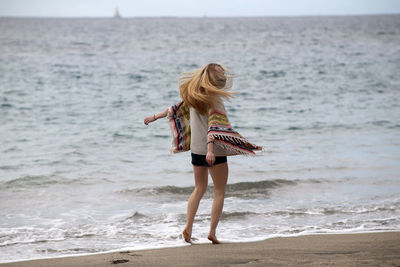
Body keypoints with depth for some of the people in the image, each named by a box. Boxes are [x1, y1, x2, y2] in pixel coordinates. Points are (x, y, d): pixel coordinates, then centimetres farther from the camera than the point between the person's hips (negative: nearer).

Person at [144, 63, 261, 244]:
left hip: (196, 148, 6)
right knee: (219, 191, 5)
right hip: (214, 150, -6)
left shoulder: (193, 96, 4)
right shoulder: (214, 100, -16)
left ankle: (188, 227, 7)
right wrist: (210, 149, -37)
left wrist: (155, 117, 29)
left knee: (199, 189, 18)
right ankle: (212, 232, 0)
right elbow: (213, 125, -27)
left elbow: (177, 108, 15)